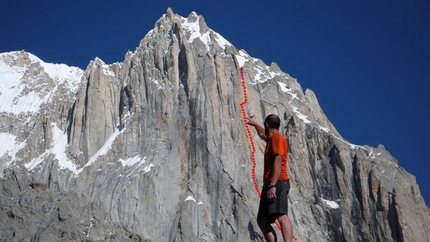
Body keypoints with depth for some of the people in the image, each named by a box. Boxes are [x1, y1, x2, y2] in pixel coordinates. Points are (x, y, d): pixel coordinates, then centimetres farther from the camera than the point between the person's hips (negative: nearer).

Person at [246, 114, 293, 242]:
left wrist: (273, 185, -26)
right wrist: (254, 124, 67)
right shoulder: (272, 139, 24)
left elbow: (278, 162, -18)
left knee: (281, 215, -26)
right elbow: (263, 135, 51)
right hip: (270, 184, 10)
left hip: (278, 184, -10)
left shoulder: (277, 137, -5)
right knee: (262, 220, 5)